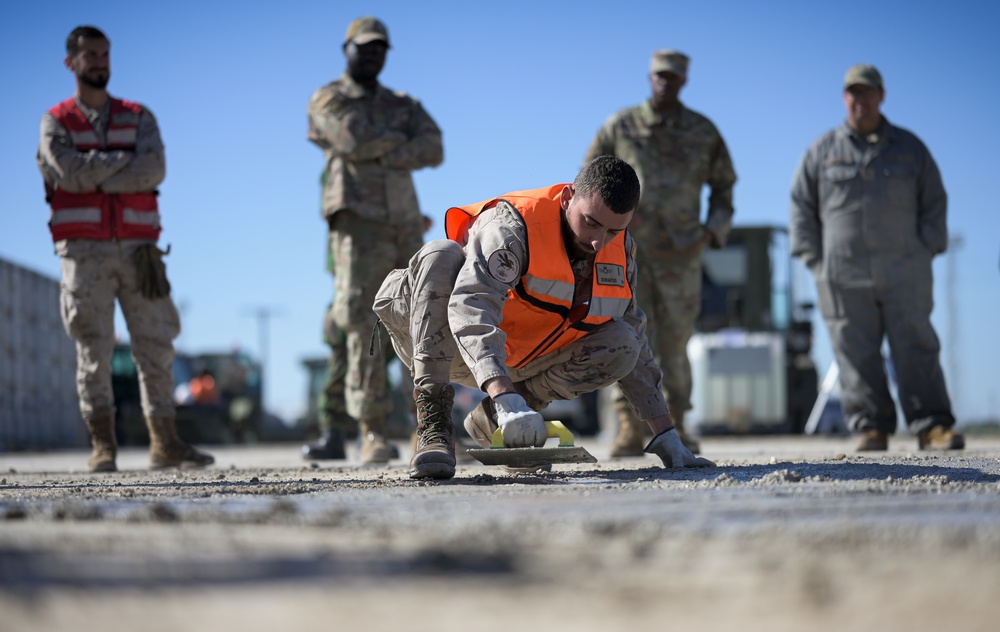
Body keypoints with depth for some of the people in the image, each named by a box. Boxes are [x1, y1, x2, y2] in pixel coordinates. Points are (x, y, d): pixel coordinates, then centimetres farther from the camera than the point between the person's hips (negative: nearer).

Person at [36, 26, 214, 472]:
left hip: (137, 251, 2)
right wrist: (126, 159, -7)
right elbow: (71, 172, -14)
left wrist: (97, 178, -12)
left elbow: (154, 170, -8)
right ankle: (102, 447, -2)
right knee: (93, 350, -6)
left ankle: (165, 444, 6)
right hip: (84, 252, -2)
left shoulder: (139, 118, 11)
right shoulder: (56, 123, 6)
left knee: (155, 346, 0)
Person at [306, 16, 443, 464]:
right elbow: (356, 140, -16)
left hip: (406, 228, 5)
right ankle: (372, 434, -10)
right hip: (359, 229, -5)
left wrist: (382, 153, -13)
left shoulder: (404, 106, 18)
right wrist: (401, 140, 0)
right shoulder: (327, 101, 4)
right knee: (364, 331, -11)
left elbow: (433, 151, -2)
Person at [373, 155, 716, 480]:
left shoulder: (620, 252, -6)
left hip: (514, 361, 6)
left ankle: (491, 417, -4)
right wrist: (505, 396, -58)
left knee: (621, 343, -14)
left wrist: (666, 436, -1)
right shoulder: (511, 226, -28)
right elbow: (471, 309, -44)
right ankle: (433, 424, -37)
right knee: (442, 256, -35)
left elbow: (634, 344, 4)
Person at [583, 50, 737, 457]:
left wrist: (713, 231, 1)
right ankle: (629, 430, -9)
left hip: (679, 254, 1)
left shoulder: (703, 132, 6)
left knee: (674, 342, 3)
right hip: (628, 249, -1)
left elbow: (723, 185, 15)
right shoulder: (619, 127, 4)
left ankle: (675, 428, 13)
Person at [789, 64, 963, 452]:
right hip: (844, 275, 0)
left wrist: (926, 251, 2)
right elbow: (801, 206, 10)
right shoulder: (822, 151, 10)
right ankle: (871, 429, 4)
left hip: (904, 272, 0)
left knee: (917, 348, -6)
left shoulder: (910, 148, 12)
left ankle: (932, 427, -7)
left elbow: (934, 203, 14)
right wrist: (815, 260, 1)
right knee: (857, 356, -2)